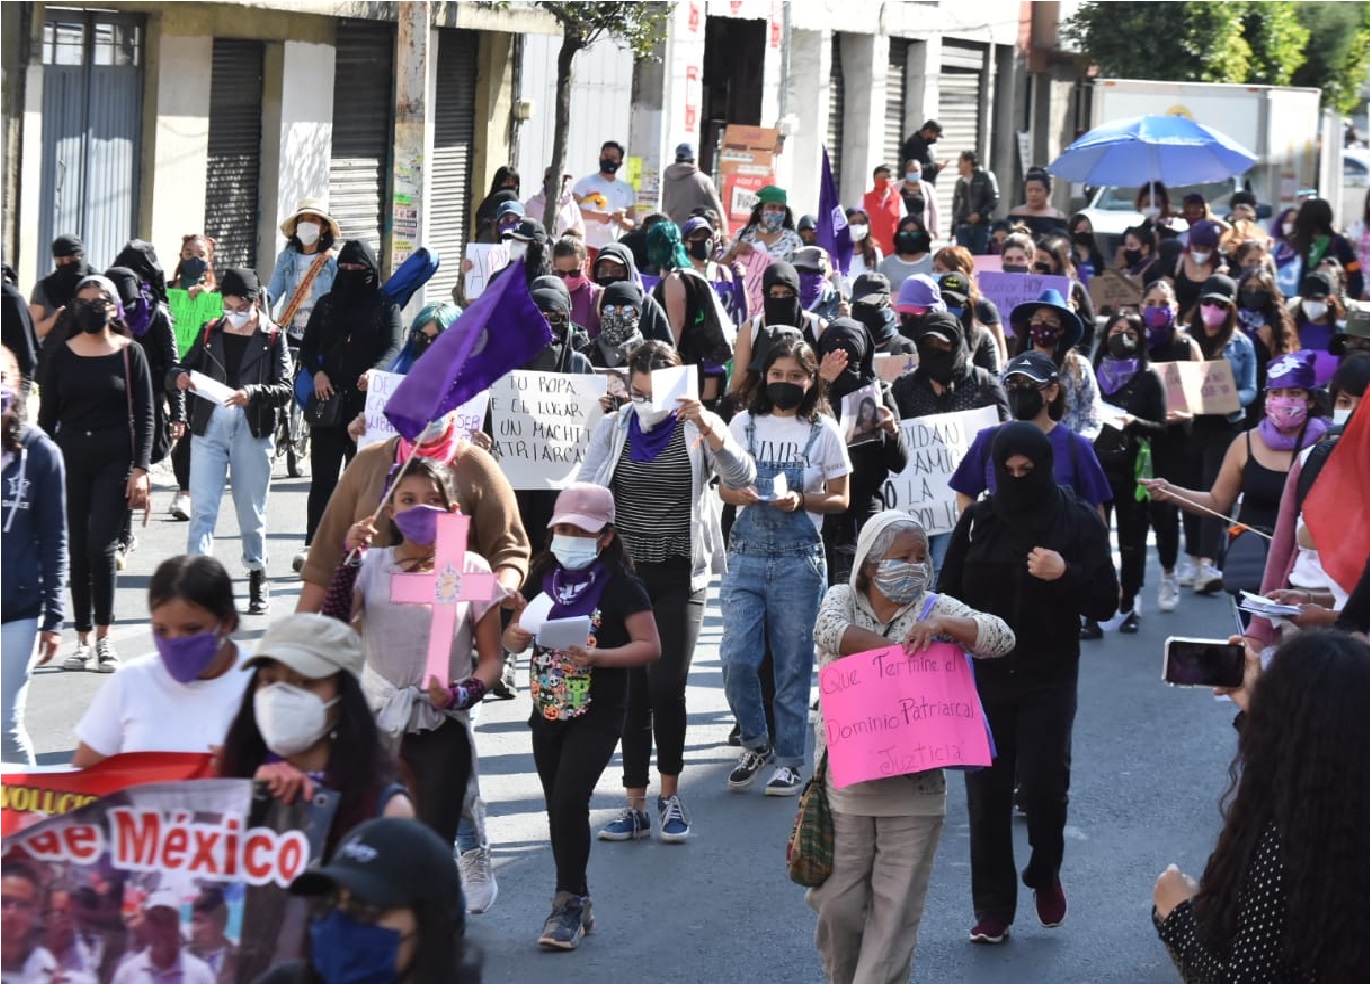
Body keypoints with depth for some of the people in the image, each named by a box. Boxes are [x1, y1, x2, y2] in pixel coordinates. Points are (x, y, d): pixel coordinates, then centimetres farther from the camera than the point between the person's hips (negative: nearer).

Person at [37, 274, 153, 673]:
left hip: (115, 461, -3)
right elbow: (47, 415, 9)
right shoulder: (62, 355, 6)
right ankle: (82, 640, 12)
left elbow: (144, 416, -1)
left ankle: (104, 638, 2)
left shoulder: (130, 353, 0)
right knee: (77, 550, 4)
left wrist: (140, 470, -8)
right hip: (71, 459, 3)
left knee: (101, 547, -11)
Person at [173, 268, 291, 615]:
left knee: (251, 511, 9)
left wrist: (252, 394, -24)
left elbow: (284, 390, -6)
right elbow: (176, 372, 10)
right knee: (202, 509, -7)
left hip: (252, 431, -1)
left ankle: (258, 582, 23)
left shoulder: (272, 338, 2)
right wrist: (180, 377, -14)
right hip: (209, 429, 1)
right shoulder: (210, 333, 9)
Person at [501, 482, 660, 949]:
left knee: (569, 801, -17)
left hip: (596, 717, -6)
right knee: (558, 808, 11)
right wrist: (516, 635, -10)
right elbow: (514, 637, 14)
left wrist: (596, 657, -25)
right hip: (548, 712, 6)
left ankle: (569, 902, -6)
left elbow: (650, 647, -13)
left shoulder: (620, 586, -10)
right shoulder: (543, 578, 6)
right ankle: (576, 904, 23)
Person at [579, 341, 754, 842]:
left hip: (679, 575, -2)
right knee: (630, 688, 3)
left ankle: (669, 796, 7)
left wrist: (710, 431, -31)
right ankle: (636, 805, 8)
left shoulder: (699, 427, -1)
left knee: (667, 686, -10)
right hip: (624, 571, 2)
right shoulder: (612, 428, 4)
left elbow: (742, 477, -16)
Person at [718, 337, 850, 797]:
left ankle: (788, 760, 12)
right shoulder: (744, 424, 7)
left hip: (799, 559, -2)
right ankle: (756, 744, 15)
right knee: (736, 658, -7)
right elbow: (725, 487, 11)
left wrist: (801, 501, -15)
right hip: (747, 554, 2)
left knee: (793, 664, 2)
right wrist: (739, 494, -12)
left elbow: (840, 499, 3)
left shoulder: (824, 431, 1)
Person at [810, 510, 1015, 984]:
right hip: (844, 780, 0)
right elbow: (830, 632, -18)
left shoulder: (935, 608, 3)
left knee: (896, 907, -1)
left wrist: (942, 626, -23)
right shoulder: (842, 599, 5)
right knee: (838, 900, 6)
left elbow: (1001, 638, -7)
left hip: (913, 786, 0)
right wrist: (901, 648, -17)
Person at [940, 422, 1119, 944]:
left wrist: (1065, 574, -23)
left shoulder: (1079, 522, -3)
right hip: (983, 677, 2)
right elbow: (949, 595, 7)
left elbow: (1105, 603, -4)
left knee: (1043, 786, -6)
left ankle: (1045, 874, 24)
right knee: (987, 793, 3)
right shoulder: (978, 520, 3)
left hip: (1048, 680, -2)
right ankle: (992, 908, 13)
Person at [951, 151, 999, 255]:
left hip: (981, 226, -4)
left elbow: (993, 201, -5)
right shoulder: (960, 182, 15)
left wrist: (980, 214, -17)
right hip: (962, 226, 4)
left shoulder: (985, 177, 1)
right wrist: (953, 226, 11)